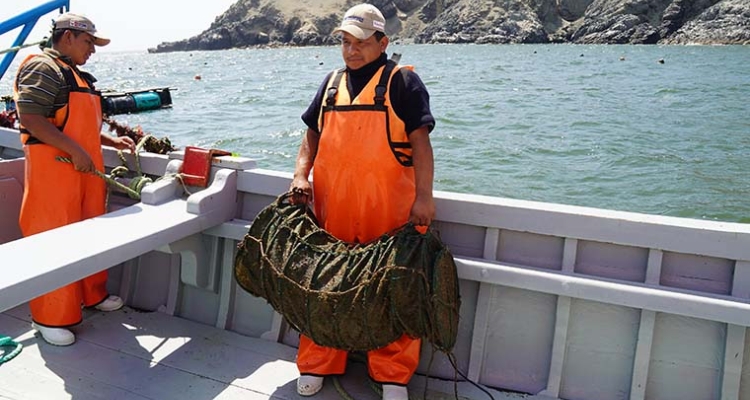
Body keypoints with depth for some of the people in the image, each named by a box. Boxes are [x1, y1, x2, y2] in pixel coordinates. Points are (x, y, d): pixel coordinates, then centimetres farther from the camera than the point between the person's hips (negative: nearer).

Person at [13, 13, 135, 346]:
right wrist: (75, 151, -22)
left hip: (85, 168, 10)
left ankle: (92, 294, 31)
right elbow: (30, 118, -20)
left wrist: (111, 141, 18)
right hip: (53, 169, -9)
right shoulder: (43, 68, -9)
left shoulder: (77, 76, 20)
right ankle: (49, 317, 6)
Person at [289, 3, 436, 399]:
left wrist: (423, 196, -14)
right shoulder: (332, 83, 17)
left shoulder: (402, 81, 2)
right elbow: (312, 135, 20)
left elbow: (420, 140, -5)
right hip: (333, 206, 5)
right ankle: (316, 365, 27)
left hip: (390, 208, -4)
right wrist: (301, 175, 4)